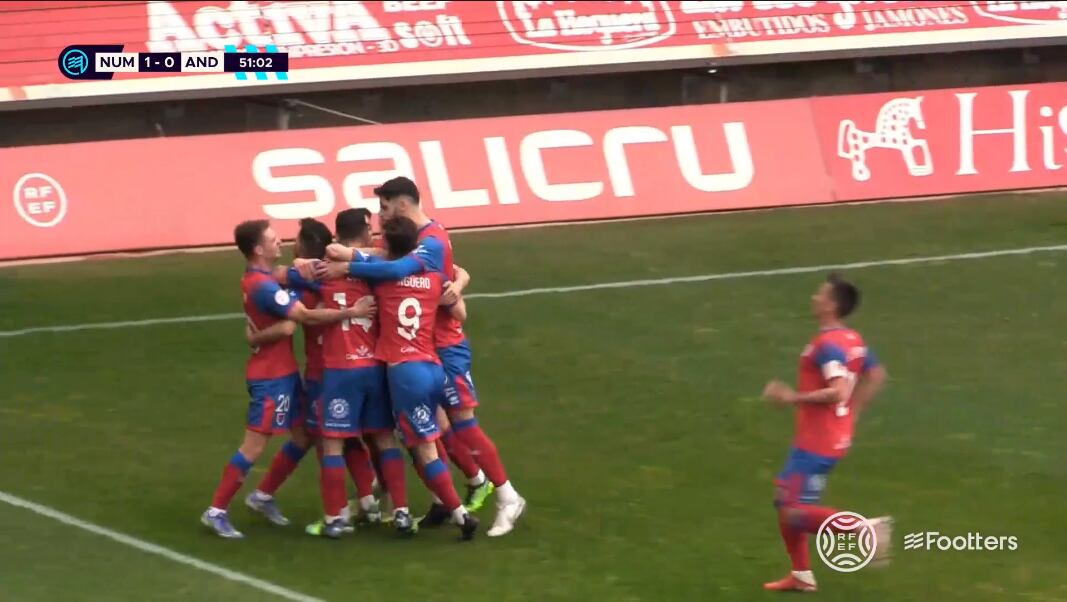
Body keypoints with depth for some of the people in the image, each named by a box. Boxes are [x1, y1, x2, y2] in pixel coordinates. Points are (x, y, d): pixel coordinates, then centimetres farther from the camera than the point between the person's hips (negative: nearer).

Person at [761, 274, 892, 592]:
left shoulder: (827, 345, -22)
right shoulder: (852, 340, 7)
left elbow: (839, 392, -32)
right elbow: (876, 376, 18)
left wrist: (794, 398, -24)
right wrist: (851, 412, 20)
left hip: (817, 445, -10)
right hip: (834, 437, 10)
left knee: (794, 513, -7)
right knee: (785, 500, 17)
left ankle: (865, 528, -10)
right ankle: (801, 575, 23)